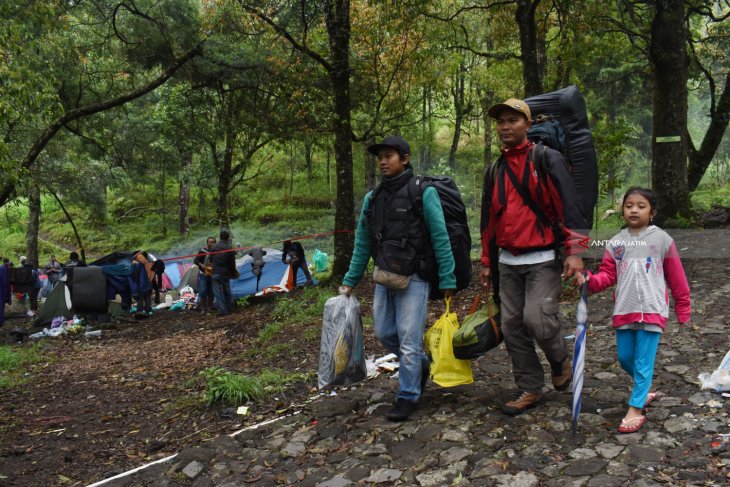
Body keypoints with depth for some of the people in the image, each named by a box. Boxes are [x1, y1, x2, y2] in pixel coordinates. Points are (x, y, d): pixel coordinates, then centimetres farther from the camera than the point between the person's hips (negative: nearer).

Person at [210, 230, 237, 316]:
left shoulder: (214, 247, -3)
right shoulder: (229, 249, -8)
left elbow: (210, 260, 5)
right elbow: (232, 263, -3)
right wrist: (234, 272, 13)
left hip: (215, 273, 0)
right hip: (225, 273, 0)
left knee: (217, 292, 2)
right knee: (227, 291, 16)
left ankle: (222, 310, -3)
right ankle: (229, 308, 27)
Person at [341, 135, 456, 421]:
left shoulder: (423, 193, -9)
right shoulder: (372, 198, 8)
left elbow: (440, 239, -9)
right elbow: (362, 244, 14)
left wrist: (447, 279, -10)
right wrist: (350, 280, 15)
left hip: (413, 279, -6)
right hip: (384, 279, 6)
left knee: (408, 338, -2)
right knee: (384, 333, 13)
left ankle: (408, 396, 15)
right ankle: (421, 365, 39)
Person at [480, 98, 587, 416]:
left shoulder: (548, 160, -3)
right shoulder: (495, 171, 14)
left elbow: (568, 206, -10)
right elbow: (489, 220, 19)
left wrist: (573, 251, -18)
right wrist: (487, 262, 18)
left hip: (543, 260, -6)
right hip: (508, 262, 6)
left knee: (537, 319, -18)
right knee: (512, 327, 5)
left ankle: (561, 360, 15)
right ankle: (530, 389, 18)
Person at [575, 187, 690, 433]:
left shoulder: (662, 239, -3)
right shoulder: (616, 242, 5)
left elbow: (677, 278, 2)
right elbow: (607, 274, 3)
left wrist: (683, 310, 6)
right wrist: (590, 281, -18)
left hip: (651, 310, -4)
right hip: (623, 311, 4)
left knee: (643, 362, -2)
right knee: (624, 358, 13)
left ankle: (636, 409, 7)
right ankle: (644, 389, 39)